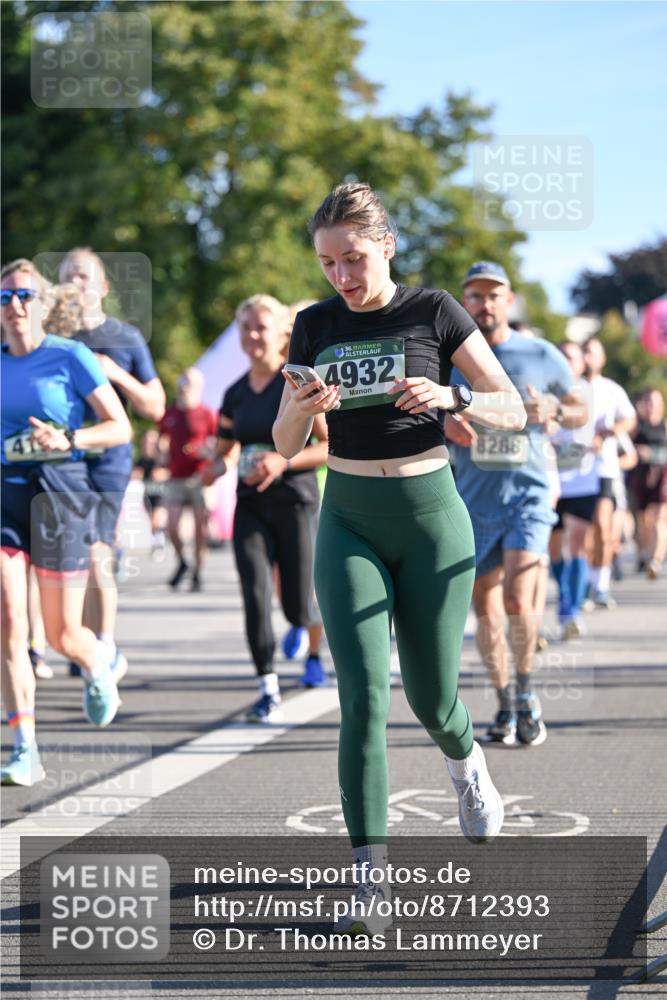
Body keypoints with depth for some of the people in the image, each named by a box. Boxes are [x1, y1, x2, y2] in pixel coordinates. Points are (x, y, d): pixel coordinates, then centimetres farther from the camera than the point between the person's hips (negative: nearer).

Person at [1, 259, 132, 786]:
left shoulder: (71, 357, -5)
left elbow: (120, 428, -5)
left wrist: (68, 439, -20)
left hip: (61, 492, -3)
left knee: (63, 635, 2)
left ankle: (99, 666, 39)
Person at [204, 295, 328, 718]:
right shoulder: (235, 395, 9)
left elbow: (333, 445, -8)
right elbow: (225, 450, 20)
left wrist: (284, 461, -19)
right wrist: (219, 467, -3)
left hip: (295, 500, -4)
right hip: (251, 505, 4)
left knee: (298, 607, 0)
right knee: (256, 594, -12)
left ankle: (316, 649, 36)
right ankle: (269, 690, -7)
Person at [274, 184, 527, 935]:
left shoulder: (433, 312, -3)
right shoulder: (316, 327, 5)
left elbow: (514, 411, -3)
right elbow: (285, 444, 7)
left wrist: (451, 398, -23)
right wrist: (303, 409, -16)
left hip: (429, 516, -1)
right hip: (348, 522, 2)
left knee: (431, 699, 7)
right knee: (363, 696, -13)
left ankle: (466, 763, 45)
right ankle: (370, 881, -14)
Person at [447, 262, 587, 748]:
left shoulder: (542, 356, 1)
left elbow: (581, 410, 12)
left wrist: (555, 410, -10)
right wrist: (445, 424, -11)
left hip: (529, 495, -2)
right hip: (475, 501, 2)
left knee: (517, 600, -17)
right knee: (486, 610, 6)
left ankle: (527, 692, 4)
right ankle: (505, 703, 22)